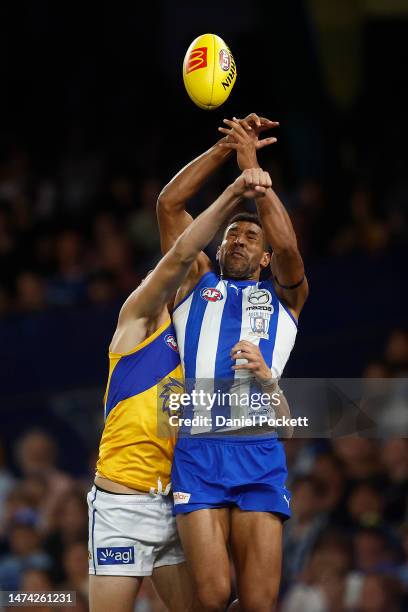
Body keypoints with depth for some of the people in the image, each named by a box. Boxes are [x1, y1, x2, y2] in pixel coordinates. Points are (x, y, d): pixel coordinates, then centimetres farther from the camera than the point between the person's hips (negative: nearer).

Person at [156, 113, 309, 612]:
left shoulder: (283, 294, 21)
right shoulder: (197, 284, 22)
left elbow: (287, 244, 0)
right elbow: (169, 204, 13)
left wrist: (250, 164, 2)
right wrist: (226, 148, 7)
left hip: (259, 453, 0)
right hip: (197, 449, 0)